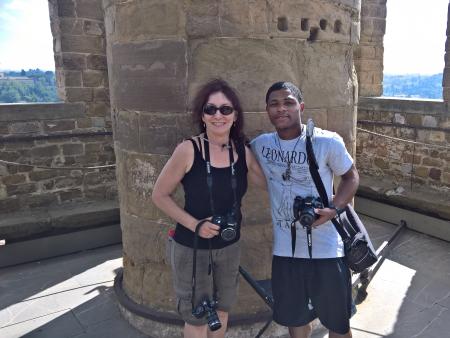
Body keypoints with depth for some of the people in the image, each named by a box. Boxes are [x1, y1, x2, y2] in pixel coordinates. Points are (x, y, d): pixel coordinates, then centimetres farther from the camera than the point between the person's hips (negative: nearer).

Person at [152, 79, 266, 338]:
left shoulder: (243, 152, -7)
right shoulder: (188, 150, -19)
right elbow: (160, 195, -11)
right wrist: (195, 224, -20)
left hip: (230, 246, 4)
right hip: (192, 247, -4)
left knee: (222, 310, 21)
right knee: (197, 317, 13)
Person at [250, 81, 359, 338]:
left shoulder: (328, 142, -13)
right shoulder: (260, 145, -3)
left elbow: (351, 177, 0)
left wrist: (334, 209, -15)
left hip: (326, 249, -3)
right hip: (285, 249, 3)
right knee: (295, 317, 23)